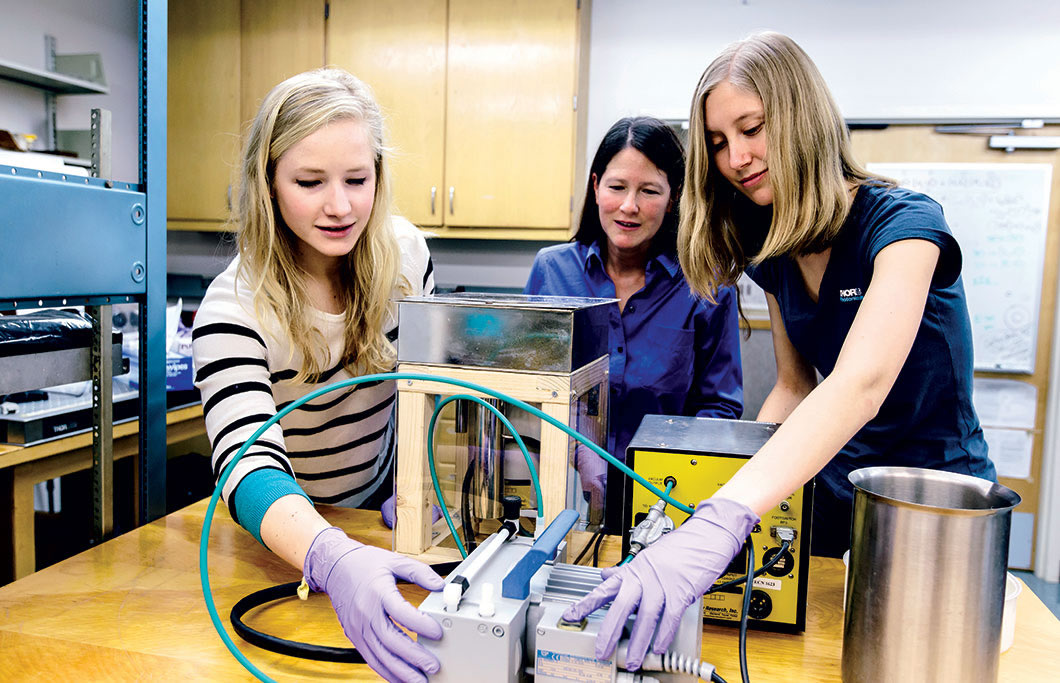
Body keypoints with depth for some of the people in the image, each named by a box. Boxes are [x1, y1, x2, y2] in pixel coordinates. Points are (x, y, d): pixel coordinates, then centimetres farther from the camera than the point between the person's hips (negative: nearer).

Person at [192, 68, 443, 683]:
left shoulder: (405, 253, -12)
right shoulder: (235, 308, -24)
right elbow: (249, 462, -37)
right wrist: (334, 560, -55)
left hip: (378, 512, 2)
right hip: (284, 534, -2)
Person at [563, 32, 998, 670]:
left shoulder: (904, 223, -24)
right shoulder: (775, 251, -2)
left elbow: (862, 384, -41)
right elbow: (795, 387, 5)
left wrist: (722, 522, -54)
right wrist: (728, 484, -13)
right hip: (831, 492, 5)